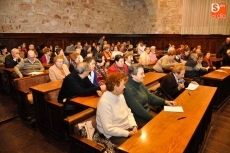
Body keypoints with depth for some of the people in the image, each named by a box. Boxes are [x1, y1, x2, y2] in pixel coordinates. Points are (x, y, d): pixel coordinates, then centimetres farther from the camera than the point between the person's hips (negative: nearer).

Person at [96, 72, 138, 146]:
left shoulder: (120, 95, 2)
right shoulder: (104, 102, -24)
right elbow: (108, 129, -24)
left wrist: (134, 126, -7)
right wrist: (127, 133, -19)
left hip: (128, 128, 8)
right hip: (114, 135, -7)